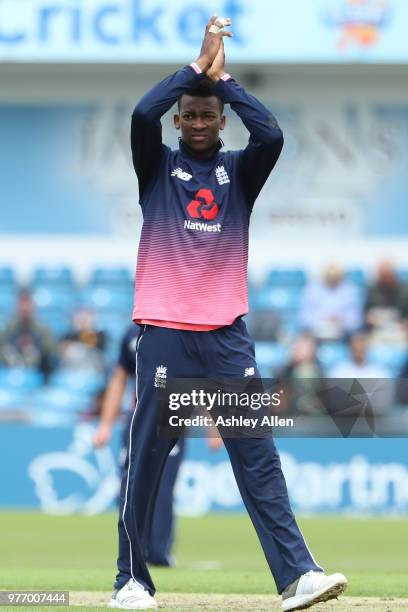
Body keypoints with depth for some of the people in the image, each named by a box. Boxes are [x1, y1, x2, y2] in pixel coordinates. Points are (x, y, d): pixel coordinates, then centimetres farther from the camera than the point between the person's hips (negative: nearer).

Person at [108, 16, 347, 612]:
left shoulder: (240, 171, 14)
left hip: (228, 337, 1)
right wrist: (199, 64, -6)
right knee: (145, 459, -1)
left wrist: (224, 77, -3)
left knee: (259, 458, -5)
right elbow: (142, 114, -10)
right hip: (163, 334, -1)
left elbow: (272, 135, -7)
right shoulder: (157, 167, 10)